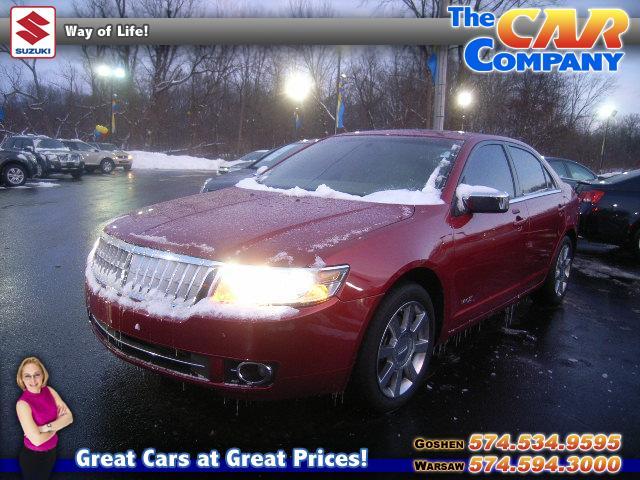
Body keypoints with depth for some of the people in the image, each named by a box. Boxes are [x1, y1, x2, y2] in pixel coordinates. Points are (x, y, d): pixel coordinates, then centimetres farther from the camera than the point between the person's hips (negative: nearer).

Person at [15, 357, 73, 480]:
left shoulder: (49, 391, -8)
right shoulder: (23, 403, -24)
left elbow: (69, 417, -12)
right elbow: (36, 440, -27)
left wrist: (46, 427, -24)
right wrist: (58, 424, -13)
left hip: (51, 452, 5)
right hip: (32, 456, -5)